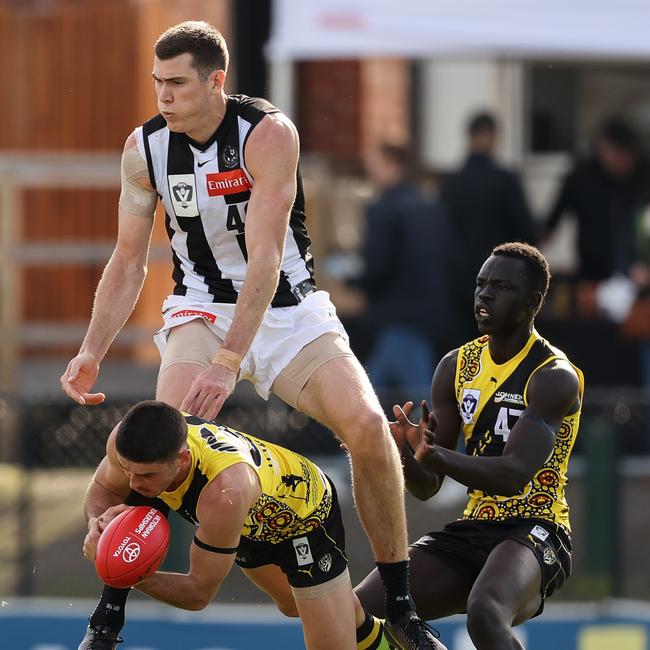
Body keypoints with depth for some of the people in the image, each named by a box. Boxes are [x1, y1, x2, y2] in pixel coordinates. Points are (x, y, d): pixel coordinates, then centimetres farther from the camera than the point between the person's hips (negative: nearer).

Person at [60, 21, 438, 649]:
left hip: (288, 304, -1)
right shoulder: (145, 148, -8)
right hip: (203, 308, 2)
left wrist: (229, 363, -38)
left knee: (367, 425, -21)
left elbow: (265, 259, -28)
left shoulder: (268, 133, -21)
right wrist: (91, 353, -8)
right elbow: (128, 261, 4)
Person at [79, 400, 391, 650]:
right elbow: (102, 489, -9)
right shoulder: (127, 442, -34)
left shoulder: (223, 494, -50)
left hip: (306, 514, -5)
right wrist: (99, 522, -31)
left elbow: (199, 592, -36)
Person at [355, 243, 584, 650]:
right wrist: (406, 455, -15)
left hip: (533, 532, -7)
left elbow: (513, 476, -25)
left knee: (485, 616, -38)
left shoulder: (554, 377, -11)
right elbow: (427, 488, 9)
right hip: (471, 530, 7)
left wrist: (437, 455, -40)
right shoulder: (456, 366, 9)